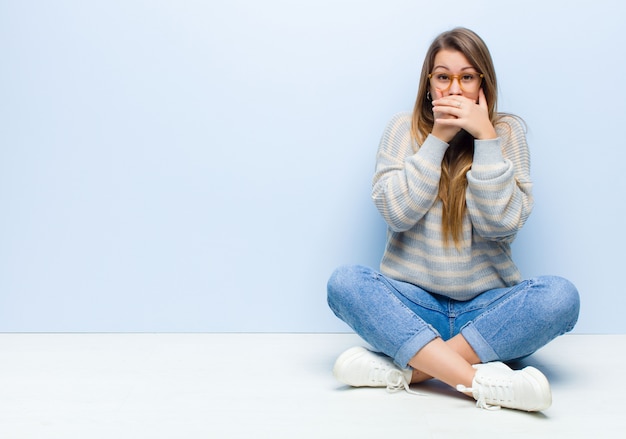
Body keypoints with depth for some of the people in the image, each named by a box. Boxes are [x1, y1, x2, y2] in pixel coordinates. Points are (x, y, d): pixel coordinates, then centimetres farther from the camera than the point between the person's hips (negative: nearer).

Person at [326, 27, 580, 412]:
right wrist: (437, 138, -13)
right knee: (345, 283, -28)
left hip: (488, 306, 0)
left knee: (561, 296, -28)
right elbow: (396, 213, -11)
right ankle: (483, 381, -36)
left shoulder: (508, 131, 3)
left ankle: (404, 369, -30)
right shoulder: (404, 128, 4)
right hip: (412, 301, 0)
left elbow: (502, 222, -10)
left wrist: (485, 137, -14)